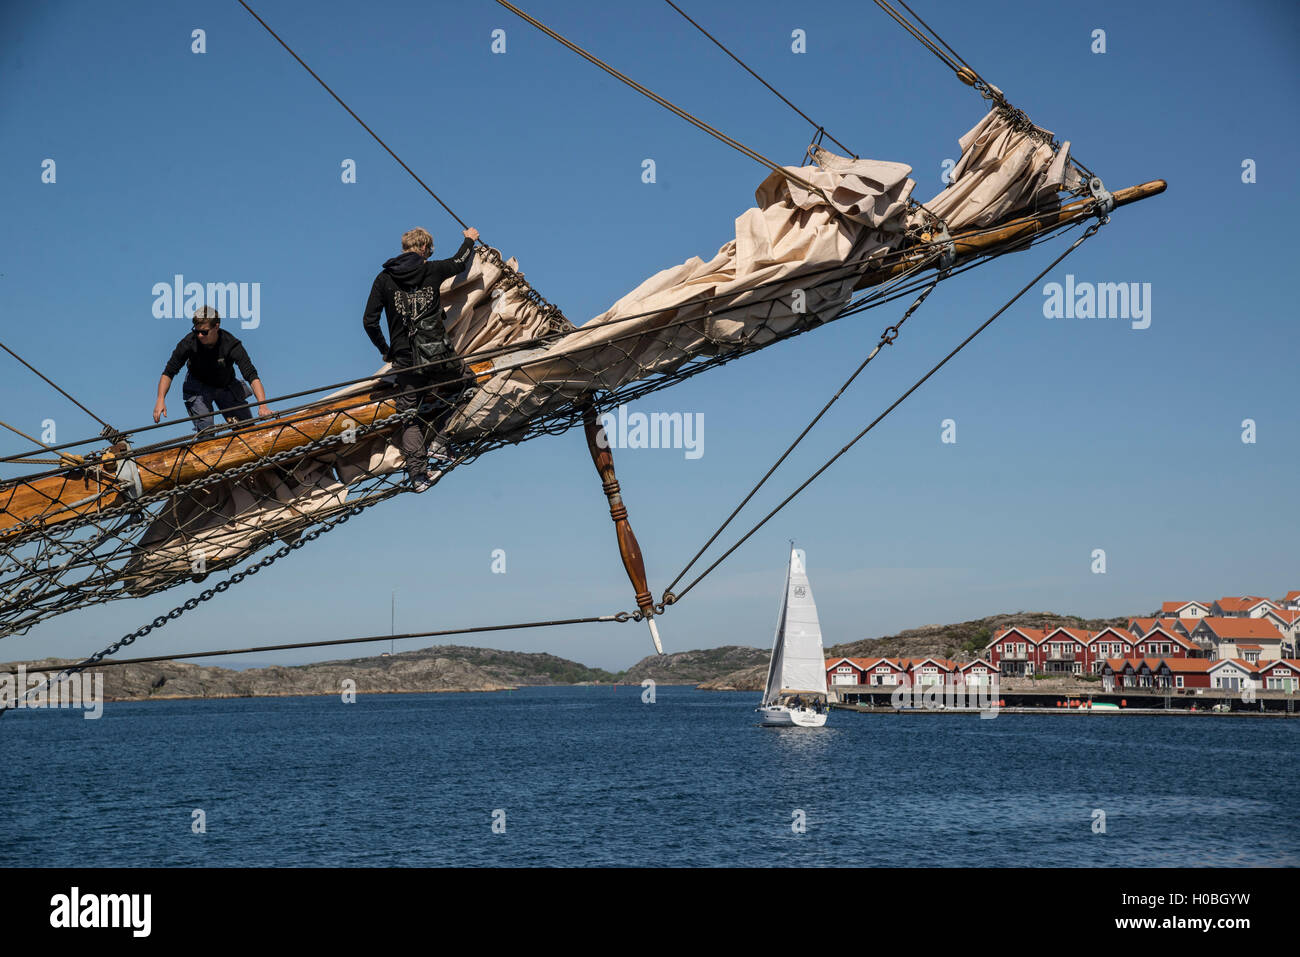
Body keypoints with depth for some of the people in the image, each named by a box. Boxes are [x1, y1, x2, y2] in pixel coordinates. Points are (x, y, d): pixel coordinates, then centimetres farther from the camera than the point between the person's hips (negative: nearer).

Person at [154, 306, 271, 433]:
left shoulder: (231, 345, -29)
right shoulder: (189, 343, -26)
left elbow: (252, 376, -36)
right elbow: (168, 372, -18)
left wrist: (262, 406, -49)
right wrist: (160, 400, -32)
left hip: (226, 387, 1)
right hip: (198, 387, -1)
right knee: (206, 428, -21)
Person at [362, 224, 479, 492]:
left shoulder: (384, 279, 5)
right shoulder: (432, 271, 4)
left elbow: (369, 321, 4)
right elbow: (459, 262, 26)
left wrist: (385, 350, 19)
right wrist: (469, 240, 46)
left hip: (405, 359, 1)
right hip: (437, 354, -1)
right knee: (459, 380, 24)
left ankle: (418, 474, 1)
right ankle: (435, 440, 11)